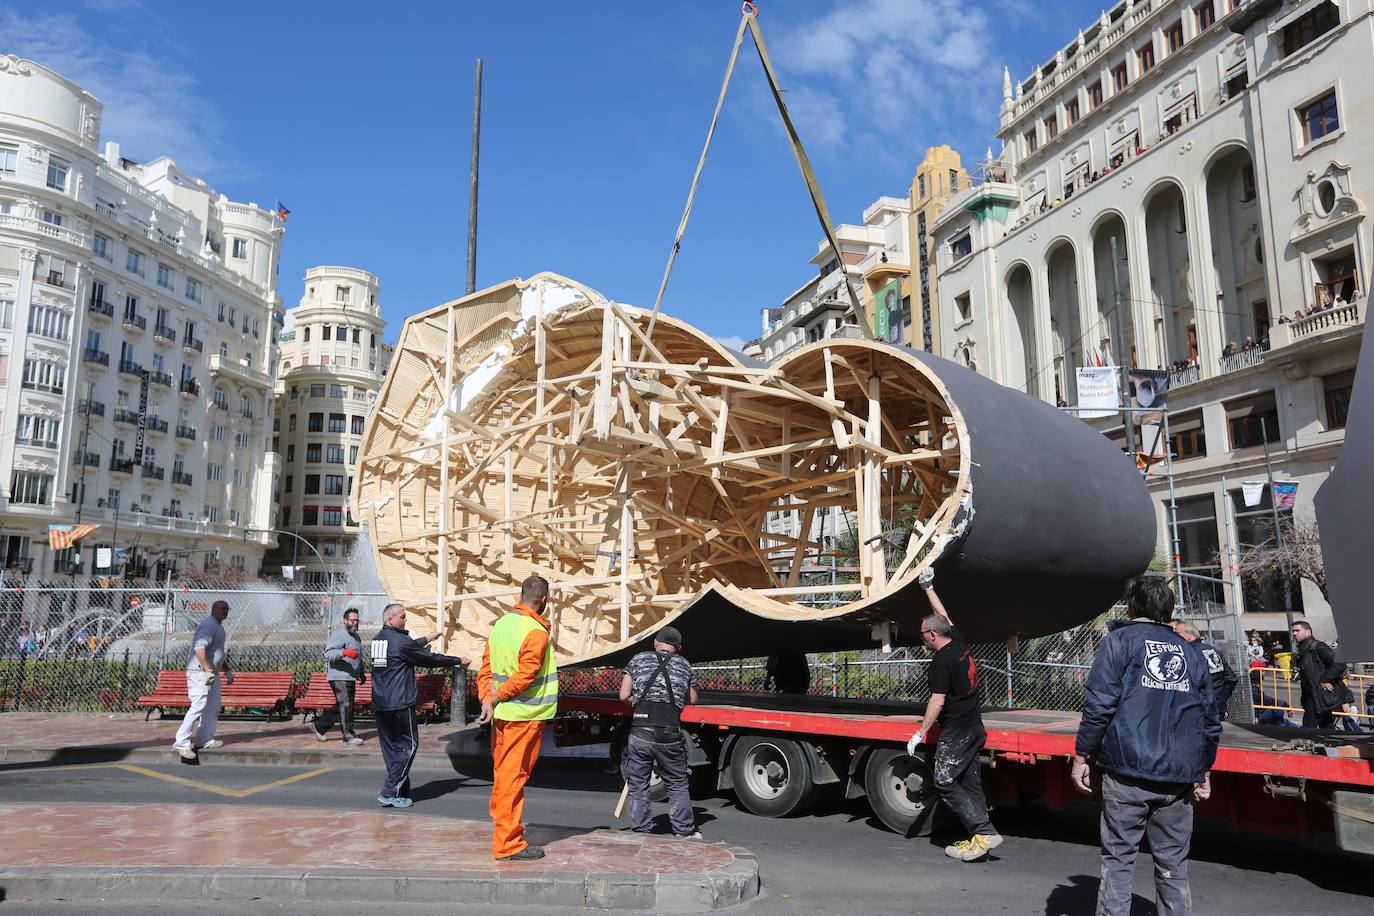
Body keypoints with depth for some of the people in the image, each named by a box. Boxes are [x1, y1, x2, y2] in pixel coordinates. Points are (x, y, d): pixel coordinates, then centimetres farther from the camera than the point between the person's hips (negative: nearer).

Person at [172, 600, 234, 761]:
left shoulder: (219, 627, 20)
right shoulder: (209, 625, -13)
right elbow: (199, 648, -26)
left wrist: (227, 670, 27)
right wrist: (208, 670, -27)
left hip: (211, 672, 11)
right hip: (200, 671, -11)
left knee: (213, 706, 13)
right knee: (198, 706, -13)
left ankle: (205, 740, 20)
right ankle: (181, 743, -9)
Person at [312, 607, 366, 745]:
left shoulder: (355, 636, 20)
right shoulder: (339, 635, -11)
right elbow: (328, 654, -22)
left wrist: (361, 673, 32)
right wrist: (344, 652, -36)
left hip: (350, 678, 9)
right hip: (339, 678, -9)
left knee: (340, 707, 12)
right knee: (346, 705, -9)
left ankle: (319, 726, 24)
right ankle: (349, 735, -2)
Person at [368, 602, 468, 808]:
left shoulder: (376, 640, 12)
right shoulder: (400, 641, -13)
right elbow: (429, 659, -6)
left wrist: (427, 639, 43)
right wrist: (458, 661, 6)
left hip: (379, 704, 9)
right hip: (400, 704, -9)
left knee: (390, 747, 12)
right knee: (408, 745, -1)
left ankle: (401, 790, 16)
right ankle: (390, 792, -4)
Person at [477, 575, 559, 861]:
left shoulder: (501, 624, 7)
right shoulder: (537, 632, -17)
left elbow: (486, 669, 5)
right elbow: (525, 676, -21)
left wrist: (487, 700, -4)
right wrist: (496, 697, -10)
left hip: (501, 715, 7)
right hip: (525, 716, -7)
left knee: (502, 772, 17)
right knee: (514, 776, -2)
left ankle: (500, 824, 31)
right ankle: (508, 845, 4)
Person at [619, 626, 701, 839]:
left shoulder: (639, 660, 8)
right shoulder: (684, 665, 11)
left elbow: (624, 696, 4)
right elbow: (692, 699, 20)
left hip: (640, 732, -1)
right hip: (670, 734, 1)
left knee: (638, 787, 13)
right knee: (677, 785, 16)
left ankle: (640, 831, 16)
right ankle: (685, 830, 22)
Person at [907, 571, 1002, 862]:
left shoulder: (941, 661, -17)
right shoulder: (960, 644, 6)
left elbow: (937, 701, -20)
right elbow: (944, 616, 21)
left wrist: (920, 734, -14)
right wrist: (928, 587, 28)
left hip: (956, 732, -9)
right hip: (973, 727, 9)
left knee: (944, 782, -5)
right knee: (969, 783, 11)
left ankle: (985, 832, -10)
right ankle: (977, 839, 12)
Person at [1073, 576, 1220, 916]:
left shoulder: (1118, 641, 0)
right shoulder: (1191, 651, 14)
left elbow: (1099, 704, -10)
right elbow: (1210, 718, 15)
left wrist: (1081, 755, -4)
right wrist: (1203, 770, 25)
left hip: (1128, 773, -4)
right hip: (1179, 777, 4)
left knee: (1118, 859, 2)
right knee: (1173, 865, 11)